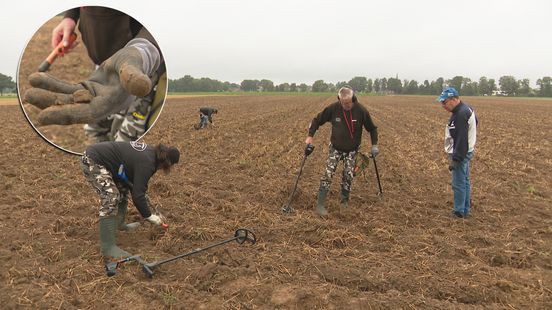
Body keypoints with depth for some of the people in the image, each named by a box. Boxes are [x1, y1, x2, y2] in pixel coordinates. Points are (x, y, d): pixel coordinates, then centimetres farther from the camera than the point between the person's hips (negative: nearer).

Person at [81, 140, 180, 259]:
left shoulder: (150, 152, 6)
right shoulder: (146, 163, -21)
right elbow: (137, 195, -19)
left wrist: (144, 197, 20)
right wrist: (149, 216, -8)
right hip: (92, 161, -11)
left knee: (123, 188, 19)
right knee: (111, 197, -18)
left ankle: (119, 224, 37)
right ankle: (108, 247, -14)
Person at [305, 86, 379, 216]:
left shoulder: (361, 110, -16)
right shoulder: (333, 108, -18)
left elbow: (372, 128, -1)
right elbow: (317, 120, -4)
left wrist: (374, 145, -3)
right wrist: (310, 136, -10)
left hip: (352, 150, 1)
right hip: (335, 148, -1)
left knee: (348, 176, 0)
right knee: (328, 174, -10)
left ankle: (345, 201, 23)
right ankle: (320, 204, -5)